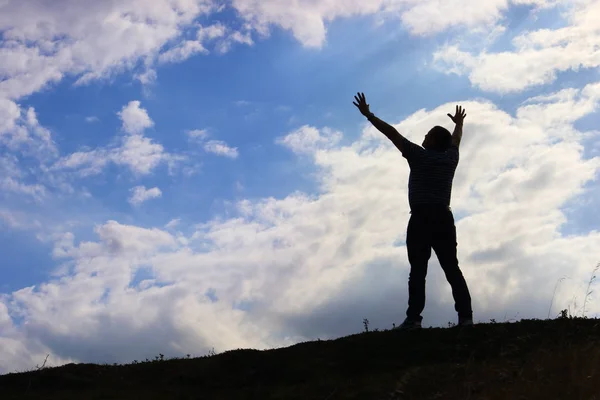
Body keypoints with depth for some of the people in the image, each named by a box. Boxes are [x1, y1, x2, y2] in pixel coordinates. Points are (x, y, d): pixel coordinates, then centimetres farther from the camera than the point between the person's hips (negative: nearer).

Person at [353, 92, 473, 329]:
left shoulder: (419, 155, 0)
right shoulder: (451, 157, 13)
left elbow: (392, 133, 2)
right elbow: (456, 139, 35)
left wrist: (368, 115, 8)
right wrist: (459, 123, 56)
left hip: (421, 219, -5)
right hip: (443, 218, 5)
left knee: (418, 270, -9)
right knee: (452, 268, 4)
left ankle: (414, 317, -17)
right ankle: (466, 316, -3)